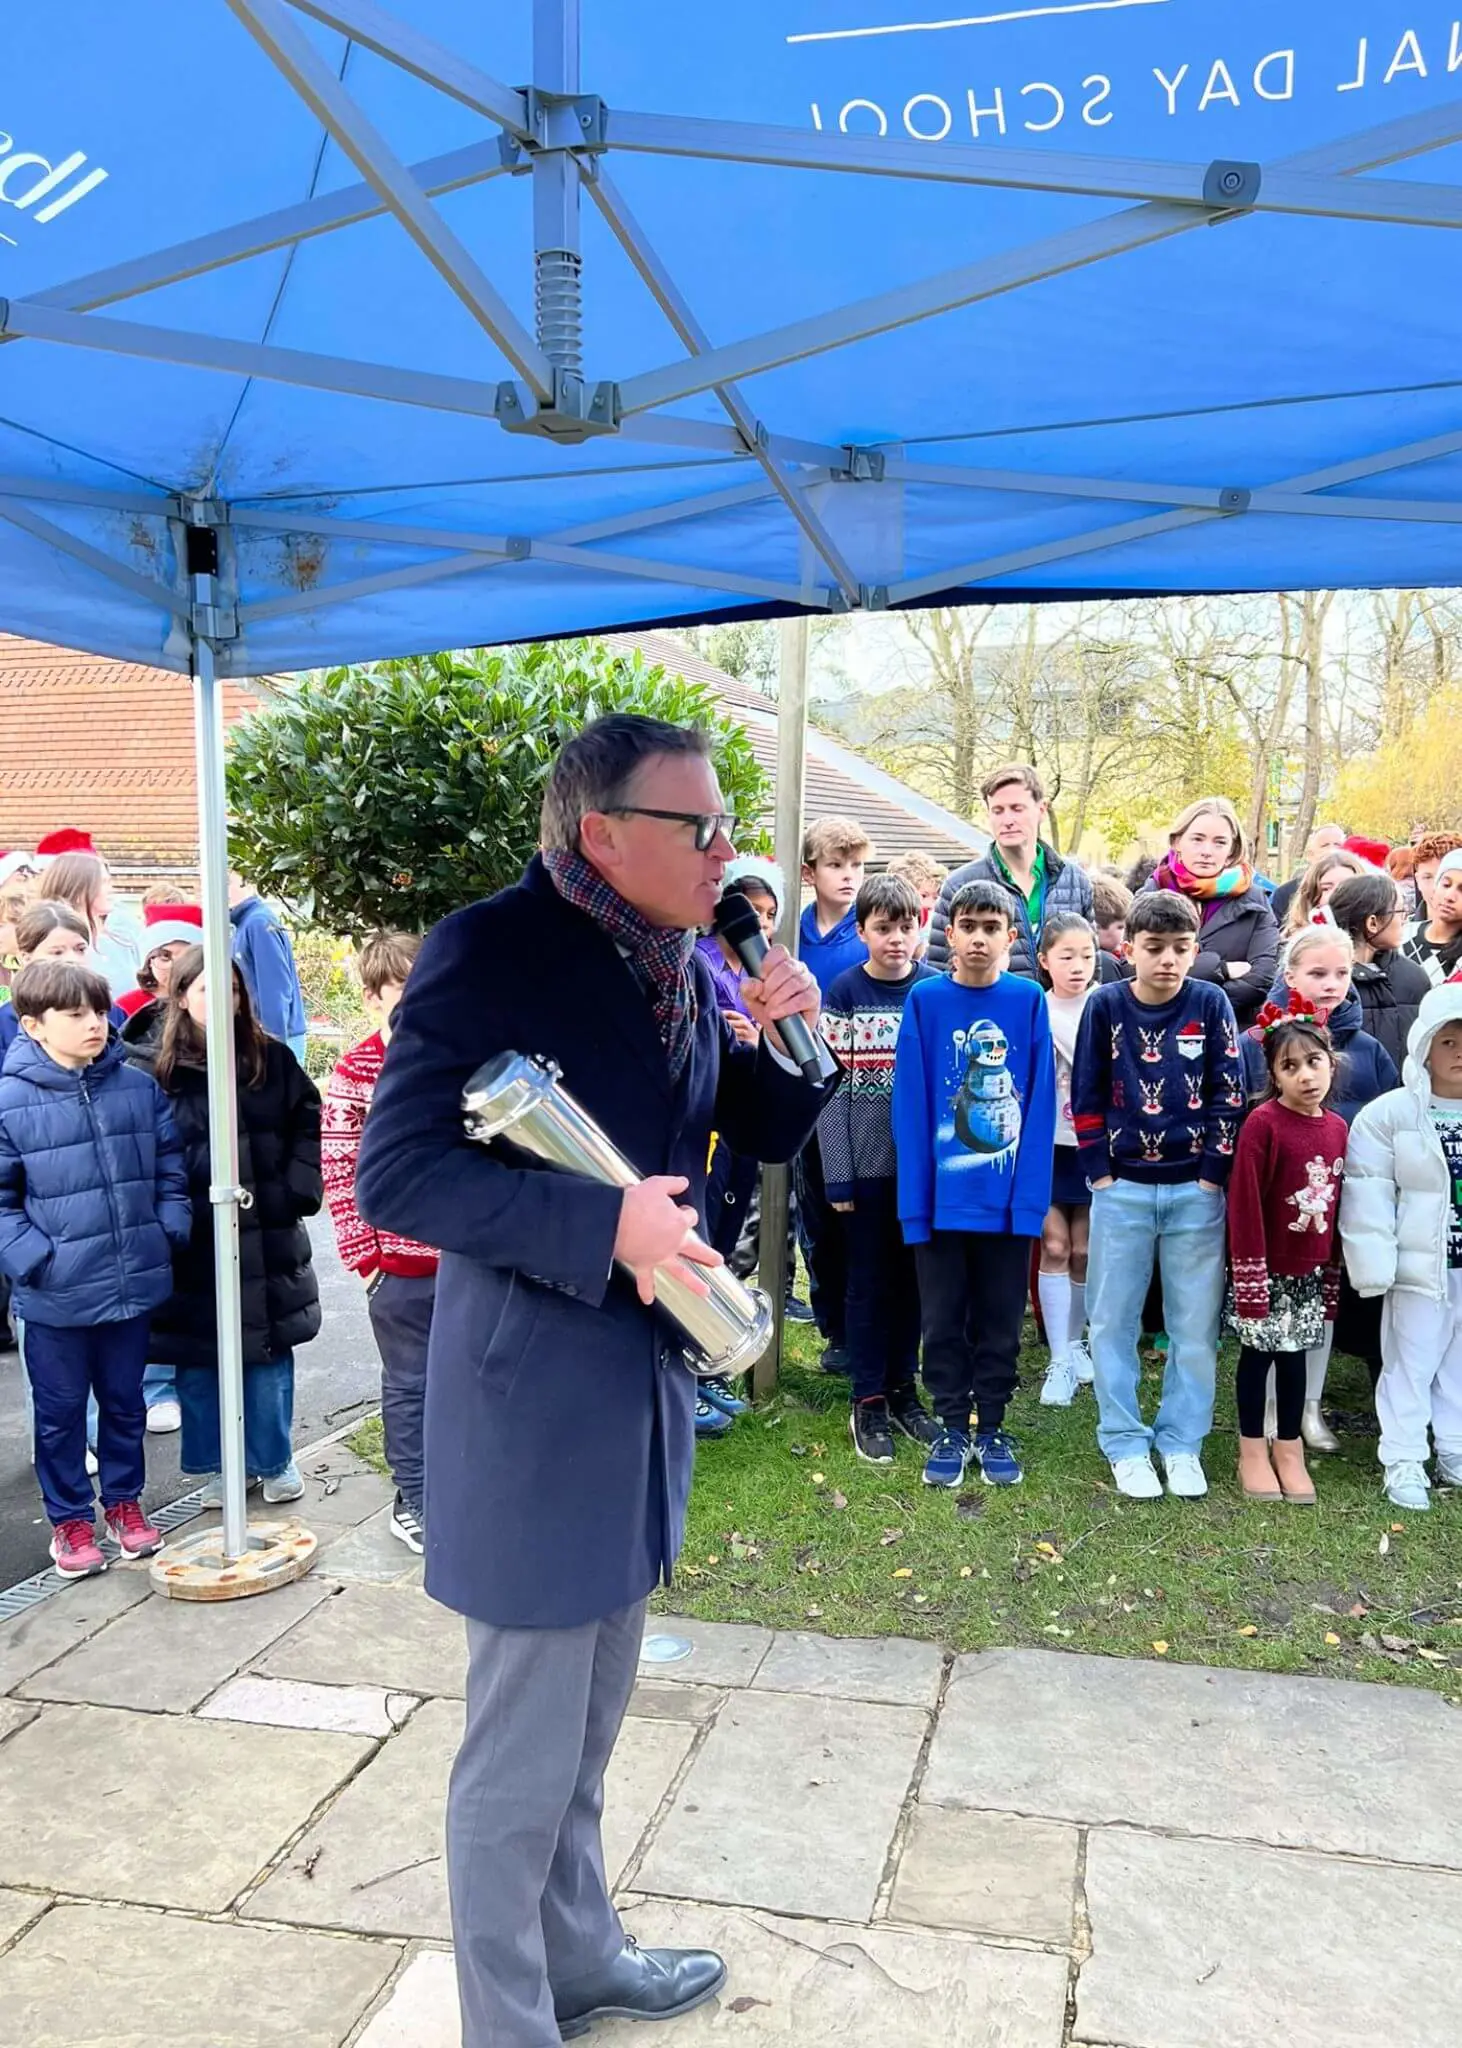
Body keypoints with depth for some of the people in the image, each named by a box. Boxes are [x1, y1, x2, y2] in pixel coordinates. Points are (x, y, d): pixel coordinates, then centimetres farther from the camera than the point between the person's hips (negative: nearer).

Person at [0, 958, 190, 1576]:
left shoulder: (139, 1089, 0)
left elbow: (169, 1168, 11)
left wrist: (170, 1230, 1)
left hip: (133, 1284, 3)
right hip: (55, 1295, -3)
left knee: (125, 1401, 18)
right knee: (60, 1411, 13)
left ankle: (123, 1501, 36)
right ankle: (70, 1518, 30)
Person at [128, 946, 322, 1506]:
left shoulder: (271, 1059, 1)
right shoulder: (150, 1070, -7)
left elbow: (307, 1120, 9)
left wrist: (299, 1188, -1)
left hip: (268, 1239, 2)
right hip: (191, 1247, -2)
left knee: (269, 1353, 11)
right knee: (200, 1361, 9)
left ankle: (273, 1460, 28)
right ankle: (213, 1467, 27)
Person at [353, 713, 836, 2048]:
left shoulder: (685, 959, 4)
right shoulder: (491, 951, -17)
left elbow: (762, 1134, 12)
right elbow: (395, 1175, -21)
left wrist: (792, 1038, -8)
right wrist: (606, 1224, -27)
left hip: (642, 1382, 8)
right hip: (537, 1400, -7)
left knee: (587, 1733, 25)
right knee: (524, 1754, 9)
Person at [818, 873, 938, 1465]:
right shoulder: (844, 993, -4)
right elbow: (831, 1086, -7)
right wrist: (837, 1172, -11)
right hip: (867, 1163, -2)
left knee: (912, 1277, 12)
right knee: (868, 1280, 7)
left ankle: (903, 1389, 25)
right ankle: (868, 1401, 17)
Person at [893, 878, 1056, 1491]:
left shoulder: (1028, 1000, -2)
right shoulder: (925, 1000, -4)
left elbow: (1039, 1104, -3)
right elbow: (910, 1104, -5)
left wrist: (1031, 1191, -9)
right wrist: (914, 1194, -10)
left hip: (1007, 1193, 0)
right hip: (941, 1193, 0)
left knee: (1000, 1319, 12)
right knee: (943, 1319, 10)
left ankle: (991, 1429, 27)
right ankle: (951, 1429, 25)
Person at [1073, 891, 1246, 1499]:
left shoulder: (1211, 1004, -1)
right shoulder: (1106, 1005, -2)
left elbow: (1229, 1095, -1)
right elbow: (1086, 1097, 1)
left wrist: (1212, 1176, -5)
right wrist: (1101, 1174, -3)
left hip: (1196, 1192, 0)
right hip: (1121, 1190, 0)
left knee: (1196, 1325, 6)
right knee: (1112, 1322, 5)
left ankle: (1183, 1444, 21)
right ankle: (1126, 1445, 18)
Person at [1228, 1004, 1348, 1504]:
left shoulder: (1339, 1128, 2)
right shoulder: (1263, 1123, -17)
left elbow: (1339, 1204, 10)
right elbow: (1244, 1205, -17)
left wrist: (1333, 1271, 12)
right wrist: (1251, 1279, -16)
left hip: (1311, 1271, 5)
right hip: (1268, 1268, -5)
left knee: (1295, 1356, 14)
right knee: (1257, 1354, 8)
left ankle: (1289, 1449, 28)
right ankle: (1253, 1451, 23)